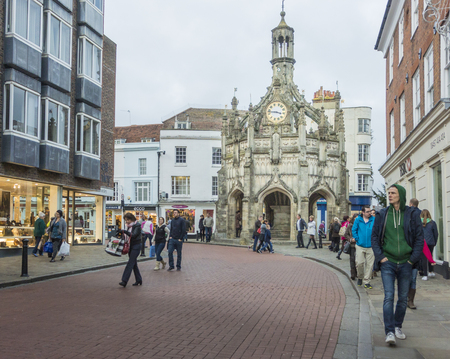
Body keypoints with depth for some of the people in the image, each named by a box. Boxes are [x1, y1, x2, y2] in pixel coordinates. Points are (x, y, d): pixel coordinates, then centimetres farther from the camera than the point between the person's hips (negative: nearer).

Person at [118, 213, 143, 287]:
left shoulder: (137, 225, -12)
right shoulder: (127, 225, 10)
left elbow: (134, 235, -24)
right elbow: (126, 236, 14)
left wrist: (125, 231, -34)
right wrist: (121, 233, -5)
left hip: (136, 246, -8)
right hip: (130, 246, 8)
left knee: (130, 263, -13)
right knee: (134, 264, 10)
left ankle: (124, 281, -18)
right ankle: (138, 280, 17)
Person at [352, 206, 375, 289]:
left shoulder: (373, 220, -1)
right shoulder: (358, 220, 1)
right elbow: (353, 230, 7)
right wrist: (357, 239, -1)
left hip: (370, 246, 0)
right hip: (360, 246, 0)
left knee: (369, 264, 1)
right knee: (359, 263, -3)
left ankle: (367, 281, 12)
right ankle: (360, 277, 24)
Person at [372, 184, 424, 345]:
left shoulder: (412, 214, 1)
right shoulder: (382, 214, 4)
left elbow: (419, 237, 3)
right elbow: (374, 237, 7)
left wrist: (413, 258, -4)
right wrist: (380, 256, -4)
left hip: (406, 263, 1)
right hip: (388, 262, -1)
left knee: (403, 298, 10)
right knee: (389, 297, -10)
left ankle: (398, 327, 27)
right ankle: (389, 332, -9)